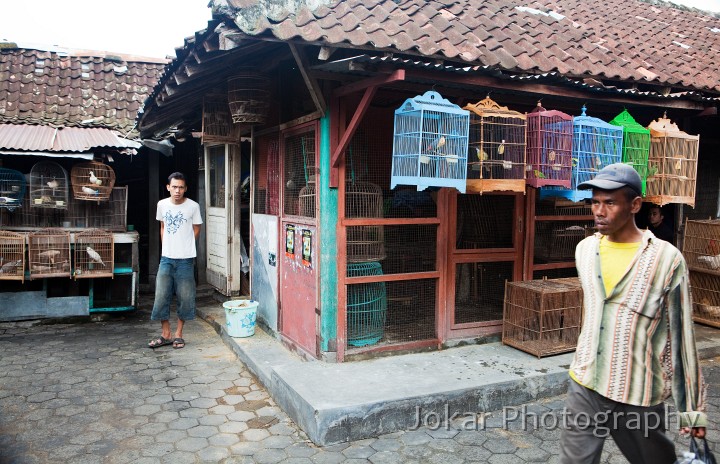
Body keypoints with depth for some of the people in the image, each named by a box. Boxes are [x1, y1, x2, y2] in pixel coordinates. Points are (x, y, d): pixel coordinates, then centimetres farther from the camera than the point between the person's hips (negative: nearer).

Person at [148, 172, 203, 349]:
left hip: (186, 258, -3)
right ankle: (166, 334, 17)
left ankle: (178, 334, 17)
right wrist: (166, 247, 10)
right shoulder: (162, 204, 2)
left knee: (185, 297, 3)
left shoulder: (193, 206, -8)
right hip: (166, 257, 3)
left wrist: (184, 246, 6)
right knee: (161, 296, 3)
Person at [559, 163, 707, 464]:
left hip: (638, 396, -3)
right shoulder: (585, 249, 2)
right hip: (584, 387, 3)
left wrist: (692, 407, -3)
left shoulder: (666, 259, -11)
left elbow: (681, 335, -7)